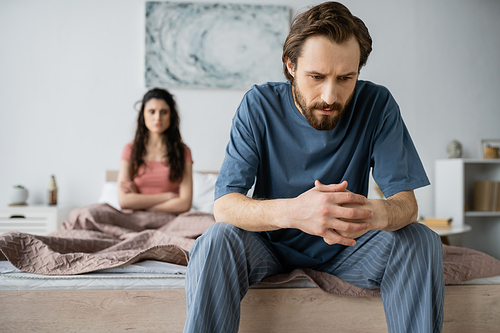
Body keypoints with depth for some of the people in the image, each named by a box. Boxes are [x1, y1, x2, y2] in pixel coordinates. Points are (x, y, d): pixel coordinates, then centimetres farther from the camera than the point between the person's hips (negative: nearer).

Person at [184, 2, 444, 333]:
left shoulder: (377, 104, -13)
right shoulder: (260, 105, -16)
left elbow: (406, 201, -15)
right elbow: (224, 204, -23)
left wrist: (378, 212, -43)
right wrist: (291, 211, -46)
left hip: (346, 246, 1)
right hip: (273, 244, -1)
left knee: (421, 240, -24)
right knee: (216, 241, -31)